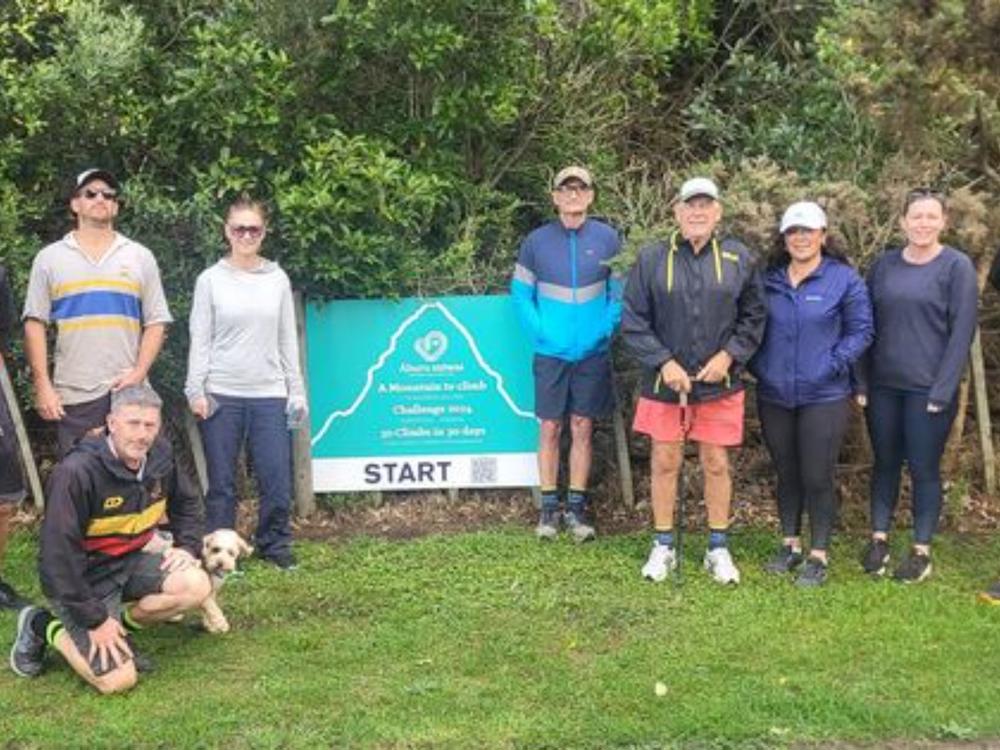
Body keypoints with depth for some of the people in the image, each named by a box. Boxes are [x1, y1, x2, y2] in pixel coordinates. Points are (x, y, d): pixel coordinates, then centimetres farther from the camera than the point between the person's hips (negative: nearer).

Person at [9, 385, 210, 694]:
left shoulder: (159, 456, -6)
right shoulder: (76, 472, -27)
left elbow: (187, 503, 14)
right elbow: (59, 554, -26)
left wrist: (187, 546, -4)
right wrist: (95, 619, -23)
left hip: (127, 563, 6)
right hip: (81, 578, -6)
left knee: (197, 586, -18)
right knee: (118, 679, -15)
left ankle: (122, 621, 5)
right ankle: (42, 626, 9)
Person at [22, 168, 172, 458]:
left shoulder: (140, 257, 9)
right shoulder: (49, 258, 8)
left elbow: (156, 322, 7)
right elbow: (35, 324, 5)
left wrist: (139, 373, -6)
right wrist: (43, 386, -3)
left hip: (129, 391, 1)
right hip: (73, 396, 0)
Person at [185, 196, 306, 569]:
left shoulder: (278, 280, 9)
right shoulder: (211, 279, 3)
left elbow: (288, 340, 11)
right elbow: (200, 339, 2)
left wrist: (296, 392, 7)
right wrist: (196, 391, -6)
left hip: (269, 395, 2)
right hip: (222, 395, -1)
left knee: (277, 478, -1)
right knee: (222, 482, 3)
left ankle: (274, 543, 17)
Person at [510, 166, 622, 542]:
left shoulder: (607, 238, 0)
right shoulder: (536, 241, -1)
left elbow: (621, 292, 3)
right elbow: (520, 293, 2)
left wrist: (605, 329, -9)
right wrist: (540, 331, -9)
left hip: (592, 352, 0)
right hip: (550, 352, 0)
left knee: (582, 429, 7)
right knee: (550, 429, 4)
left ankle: (577, 507, 15)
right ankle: (549, 507, 13)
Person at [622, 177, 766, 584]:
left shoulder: (739, 259, 1)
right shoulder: (652, 259, -3)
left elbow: (754, 317, 6)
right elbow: (633, 321, -2)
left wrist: (729, 355, -7)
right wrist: (663, 362, -11)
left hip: (719, 383, 1)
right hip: (665, 382, 0)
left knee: (716, 464, 9)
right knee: (664, 463, 8)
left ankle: (718, 548, 24)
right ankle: (663, 546, 23)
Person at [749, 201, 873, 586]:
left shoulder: (845, 279, -5)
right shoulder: (768, 280, 6)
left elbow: (861, 331, -3)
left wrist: (834, 364, -12)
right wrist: (758, 365, 2)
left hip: (824, 397, -4)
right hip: (773, 396, 4)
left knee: (817, 478, -1)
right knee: (786, 475, 14)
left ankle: (818, 555, 13)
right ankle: (790, 545, 29)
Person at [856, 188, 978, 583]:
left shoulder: (957, 267, -5)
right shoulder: (884, 265, 6)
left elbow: (962, 332, -8)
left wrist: (942, 391, -12)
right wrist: (862, 382, 3)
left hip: (928, 389, -3)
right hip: (883, 386, 3)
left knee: (924, 469, 4)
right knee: (885, 463, 12)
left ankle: (922, 550, 16)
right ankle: (879, 540, 23)